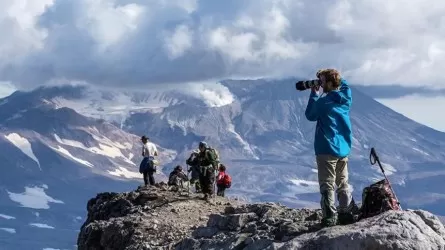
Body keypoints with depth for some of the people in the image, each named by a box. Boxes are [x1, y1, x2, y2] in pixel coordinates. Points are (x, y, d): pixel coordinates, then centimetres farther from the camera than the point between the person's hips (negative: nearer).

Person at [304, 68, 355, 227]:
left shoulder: (323, 102, -17)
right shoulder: (346, 97, 1)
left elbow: (310, 115, 0)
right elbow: (343, 84, 24)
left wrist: (314, 94, 3)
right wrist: (324, 76, 11)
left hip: (327, 149, -6)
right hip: (344, 148, 6)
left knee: (327, 185, -2)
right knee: (343, 184, 16)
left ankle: (330, 218, -5)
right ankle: (346, 214, 18)